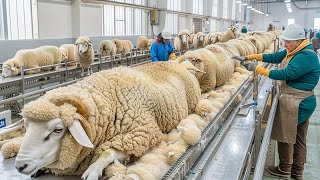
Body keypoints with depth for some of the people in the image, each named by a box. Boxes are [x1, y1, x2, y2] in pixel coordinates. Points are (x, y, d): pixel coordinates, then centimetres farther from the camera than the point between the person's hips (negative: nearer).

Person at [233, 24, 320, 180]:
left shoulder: (306, 56, -20)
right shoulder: (292, 51, 9)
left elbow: (286, 74, -27)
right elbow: (274, 57, 9)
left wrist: (257, 69, -26)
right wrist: (249, 57, 0)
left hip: (294, 103, -10)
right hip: (300, 102, 10)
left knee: (285, 136, 3)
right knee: (298, 138, 18)